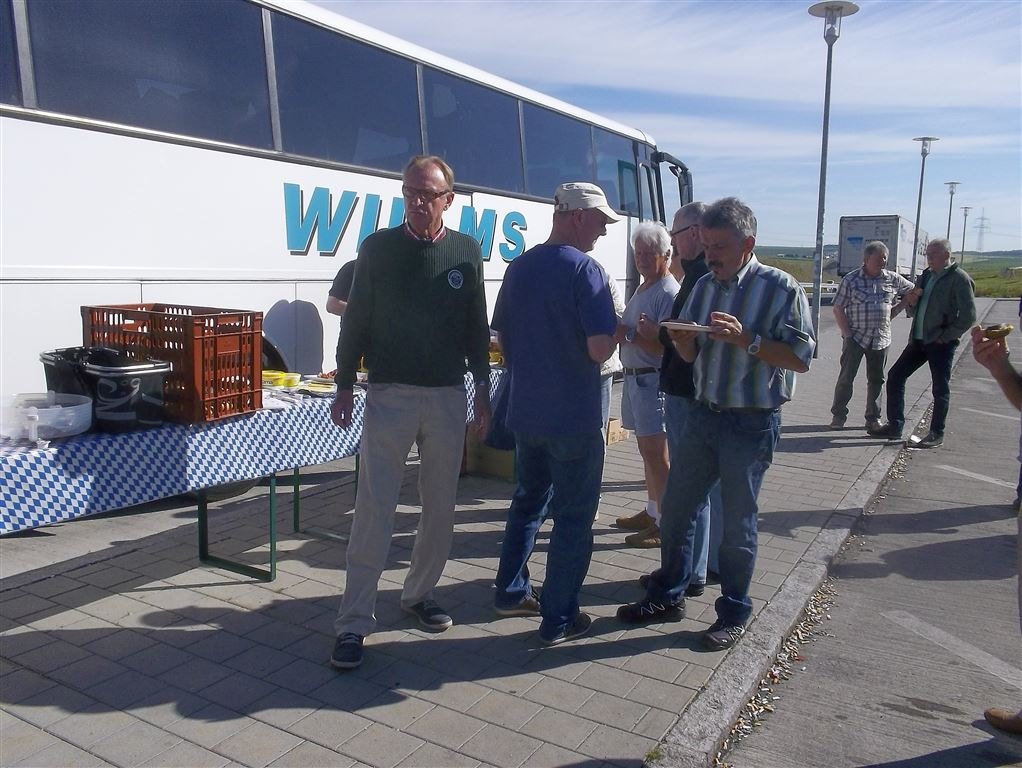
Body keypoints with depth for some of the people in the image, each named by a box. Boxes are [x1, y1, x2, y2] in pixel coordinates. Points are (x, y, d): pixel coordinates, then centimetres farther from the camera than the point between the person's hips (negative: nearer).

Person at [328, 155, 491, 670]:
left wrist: (482, 389, 8)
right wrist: (344, 386, 2)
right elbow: (355, 322, 3)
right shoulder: (378, 248, 0)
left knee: (440, 507, 10)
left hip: (448, 397, 3)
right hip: (389, 395, -3)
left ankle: (420, 593, 29)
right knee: (374, 511, -5)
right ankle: (354, 623, 3)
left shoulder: (465, 251, 6)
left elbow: (476, 327, 10)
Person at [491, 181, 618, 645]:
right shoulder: (585, 270, -16)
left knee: (529, 501, 23)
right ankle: (558, 620, 14)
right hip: (573, 419, -7)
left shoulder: (518, 268, 7)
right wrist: (615, 332, -1)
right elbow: (600, 349, -22)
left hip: (525, 412, 7)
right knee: (573, 517, 5)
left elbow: (503, 338, 14)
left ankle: (511, 593, 32)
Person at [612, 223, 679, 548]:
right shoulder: (642, 289, 16)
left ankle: (665, 524, 1)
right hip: (634, 376, 10)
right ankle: (651, 512, 29)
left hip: (654, 380, -10)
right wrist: (619, 330, 4)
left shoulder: (668, 293, -14)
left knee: (655, 453, -6)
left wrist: (628, 335, -23)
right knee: (647, 449, 17)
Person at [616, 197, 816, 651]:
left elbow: (802, 357, -15)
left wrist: (746, 340, -25)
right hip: (704, 413, 6)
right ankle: (667, 596, 30)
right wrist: (681, 338, -9)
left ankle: (734, 614, 25)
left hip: (751, 424, -6)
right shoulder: (704, 286, 9)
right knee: (677, 510, 12)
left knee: (737, 523, 6)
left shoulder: (781, 289, -10)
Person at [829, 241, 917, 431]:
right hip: (855, 338, -3)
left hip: (881, 339, 3)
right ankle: (839, 415, 9)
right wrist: (847, 333, -11)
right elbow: (838, 309, -4)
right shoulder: (851, 280, -4)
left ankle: (873, 418, 19)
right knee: (846, 378, -1)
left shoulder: (893, 279, 5)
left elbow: (912, 293, 19)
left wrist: (895, 310, 9)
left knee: (876, 380, 9)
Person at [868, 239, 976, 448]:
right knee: (895, 375, 4)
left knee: (940, 388, 2)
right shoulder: (926, 275, 12)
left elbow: (968, 316, -14)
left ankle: (936, 434, 13)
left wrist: (946, 336, -13)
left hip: (941, 343, -7)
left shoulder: (959, 279, -9)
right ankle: (895, 426, 11)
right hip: (918, 340, 8)